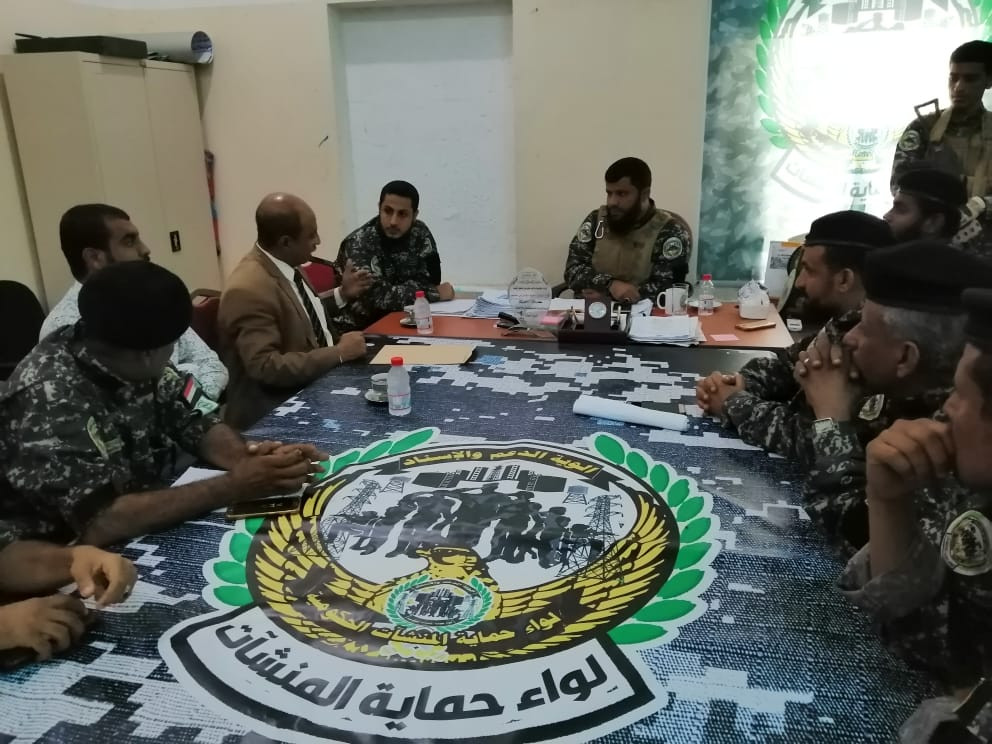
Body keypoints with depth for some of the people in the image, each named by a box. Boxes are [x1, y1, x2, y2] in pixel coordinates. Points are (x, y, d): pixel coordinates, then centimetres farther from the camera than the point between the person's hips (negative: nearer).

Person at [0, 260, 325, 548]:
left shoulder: (134, 360, -6)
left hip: (145, 529, 7)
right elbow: (99, 524, -34)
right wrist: (234, 486, -32)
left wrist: (247, 458, -21)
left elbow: (197, 423, -1)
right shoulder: (50, 398, -28)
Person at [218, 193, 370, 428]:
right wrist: (338, 353, -25)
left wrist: (342, 294, 11)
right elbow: (265, 368, -28)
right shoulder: (249, 290, -23)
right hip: (276, 413, -9)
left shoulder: (286, 265, 4)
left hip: (315, 387, 9)